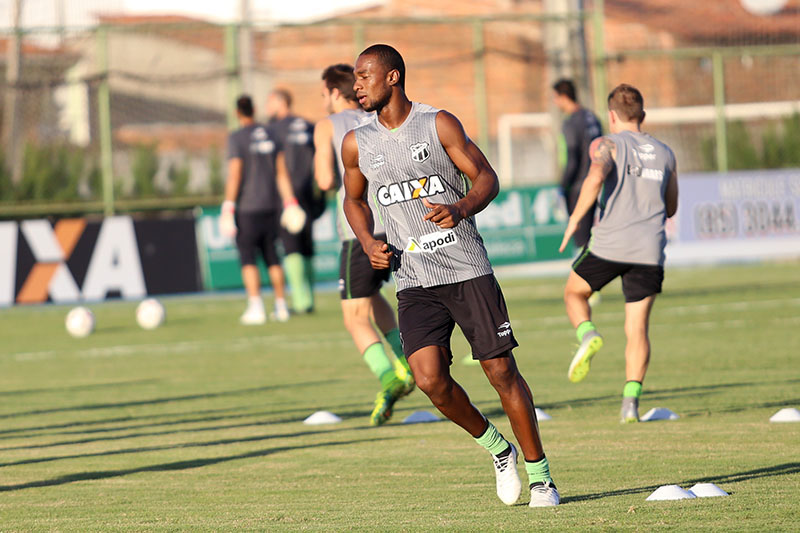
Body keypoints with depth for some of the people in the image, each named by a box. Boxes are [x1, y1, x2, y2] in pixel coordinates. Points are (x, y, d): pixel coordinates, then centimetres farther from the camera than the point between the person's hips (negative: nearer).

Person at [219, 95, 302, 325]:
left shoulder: (236, 138, -8)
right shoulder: (270, 135, 8)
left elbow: (234, 176, -13)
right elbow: (282, 172, 8)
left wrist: (228, 209, -12)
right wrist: (289, 203, 11)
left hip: (248, 209, -5)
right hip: (271, 206, 5)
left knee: (247, 257, -2)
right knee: (271, 256, 12)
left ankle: (255, 307, -10)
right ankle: (281, 306, 11)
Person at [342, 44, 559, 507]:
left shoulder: (439, 123, -3)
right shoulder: (357, 144, 7)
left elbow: (487, 178, -1)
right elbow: (354, 199, 22)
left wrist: (461, 209, -21)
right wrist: (368, 243, 3)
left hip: (467, 267, -2)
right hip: (414, 280, 2)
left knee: (501, 370, -3)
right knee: (430, 378, -15)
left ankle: (539, 475, 10)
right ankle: (496, 448, 10)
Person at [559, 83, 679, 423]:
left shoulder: (608, 145, 3)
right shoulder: (664, 153, 17)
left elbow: (596, 177, -19)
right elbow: (670, 208, 24)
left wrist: (576, 218, -10)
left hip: (609, 244, -3)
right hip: (649, 250, 3)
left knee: (574, 293, 23)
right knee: (637, 329, 4)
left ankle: (587, 335, -6)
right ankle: (631, 400, -10)